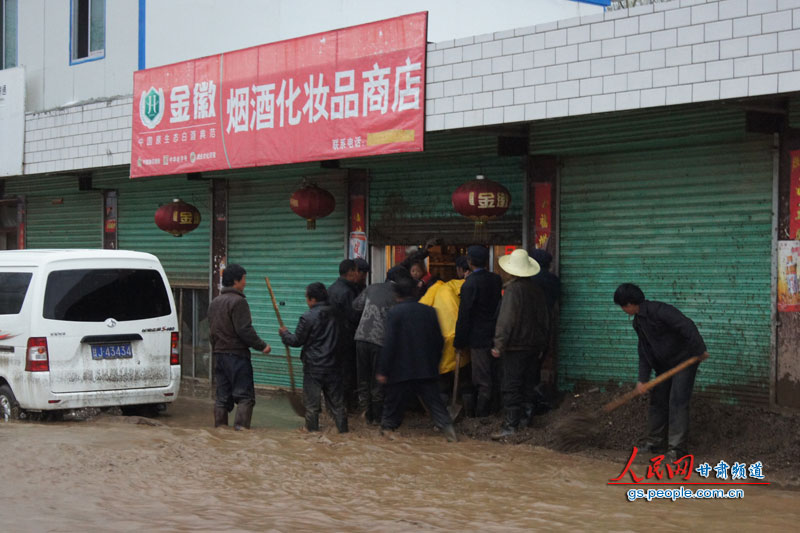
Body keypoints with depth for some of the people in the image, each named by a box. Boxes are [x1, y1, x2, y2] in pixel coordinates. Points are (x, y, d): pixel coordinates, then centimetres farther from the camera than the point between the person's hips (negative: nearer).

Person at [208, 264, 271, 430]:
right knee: (245, 396, -5)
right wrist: (262, 346, -10)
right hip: (237, 354, -8)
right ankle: (241, 428, -14)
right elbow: (244, 330, -17)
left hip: (219, 354, 8)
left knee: (222, 397, 10)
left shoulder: (215, 302, 16)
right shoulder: (238, 301, -12)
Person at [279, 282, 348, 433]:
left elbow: (297, 341, -5)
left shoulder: (308, 317, -14)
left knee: (311, 404, 5)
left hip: (313, 367, -5)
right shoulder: (334, 314, 1)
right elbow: (342, 338, 13)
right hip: (333, 366, 5)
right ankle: (343, 431, 14)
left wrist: (284, 334, 13)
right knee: (337, 402, 12)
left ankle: (312, 432, 7)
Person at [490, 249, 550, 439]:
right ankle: (525, 418, 23)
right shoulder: (537, 289, 8)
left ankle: (510, 425, -10)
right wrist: (541, 343, 26)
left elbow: (506, 320, -19)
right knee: (529, 384, 15)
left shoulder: (512, 289, -15)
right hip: (535, 344, 8)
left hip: (516, 345, -7)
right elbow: (545, 318, 17)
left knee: (510, 387, -7)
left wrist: (499, 345, -15)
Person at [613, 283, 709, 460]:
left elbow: (687, 326, -30)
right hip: (664, 364, 9)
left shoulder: (658, 310, -23)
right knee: (658, 400, 11)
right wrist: (642, 379, 0)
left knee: (677, 402, -13)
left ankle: (677, 447, -12)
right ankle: (655, 442, 23)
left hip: (684, 360, -9)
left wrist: (700, 350, -30)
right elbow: (644, 352, 8)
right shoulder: (638, 322, 6)